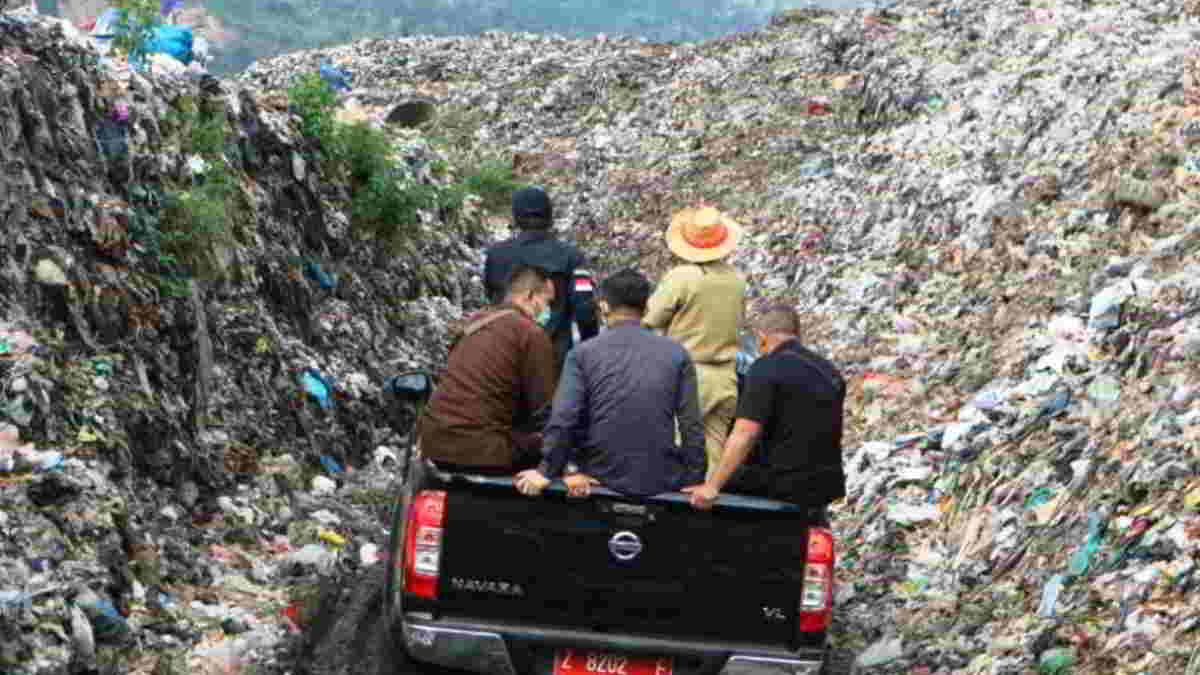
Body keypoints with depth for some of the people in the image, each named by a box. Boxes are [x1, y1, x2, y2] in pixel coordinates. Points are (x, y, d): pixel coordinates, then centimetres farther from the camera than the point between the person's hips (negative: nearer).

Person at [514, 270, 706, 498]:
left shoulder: (583, 354, -1)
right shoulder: (676, 354, 3)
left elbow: (562, 421, -8)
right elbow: (692, 427, 0)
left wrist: (547, 473, 1)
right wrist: (695, 480, 6)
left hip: (605, 479, 0)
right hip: (662, 483, 0)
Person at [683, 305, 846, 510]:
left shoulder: (766, 369, -12)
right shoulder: (830, 371, 11)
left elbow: (744, 434, -22)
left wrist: (712, 487, -25)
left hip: (787, 486, -7)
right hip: (828, 486, 7)